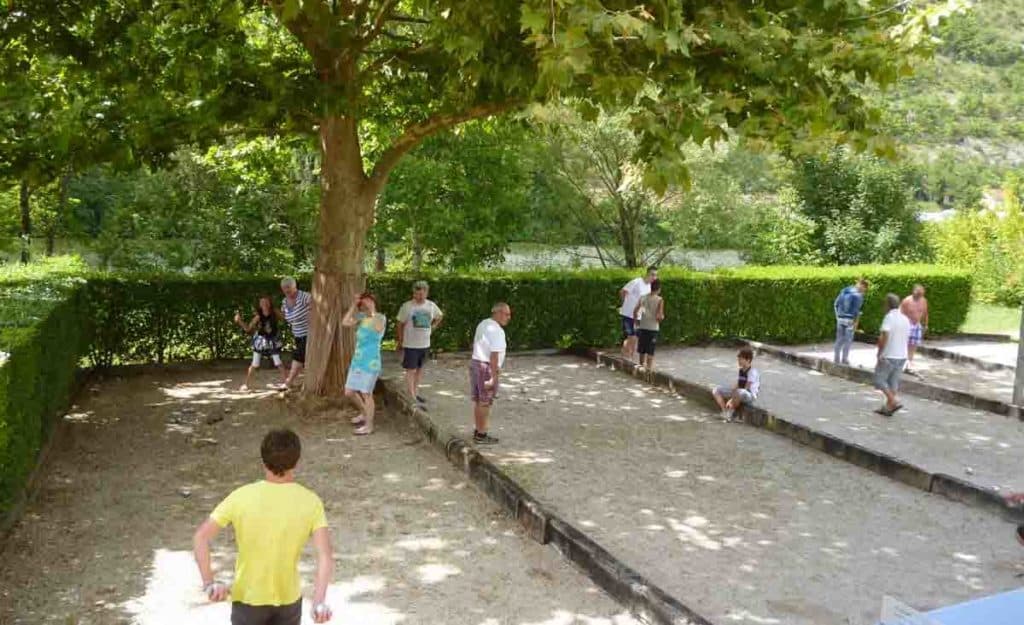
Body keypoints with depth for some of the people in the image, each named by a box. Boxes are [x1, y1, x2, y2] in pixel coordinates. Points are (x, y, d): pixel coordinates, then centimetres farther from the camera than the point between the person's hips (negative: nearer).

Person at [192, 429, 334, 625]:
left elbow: (200, 537, -19)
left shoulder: (242, 497, -14)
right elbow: (325, 555, -22)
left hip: (248, 598, -1)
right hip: (289, 598, 1)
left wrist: (209, 582, -19)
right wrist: (319, 601, -25)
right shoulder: (310, 502, -13)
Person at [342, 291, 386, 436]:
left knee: (366, 393, -3)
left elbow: (377, 328, -26)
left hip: (370, 362, -7)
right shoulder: (362, 317, 9)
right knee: (349, 392, 14)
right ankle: (364, 413, 37)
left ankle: (369, 425, 9)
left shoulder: (380, 318, -8)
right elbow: (345, 323, 0)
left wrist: (372, 310, -17)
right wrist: (353, 305, 0)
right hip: (357, 360, 7)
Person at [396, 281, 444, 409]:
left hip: (425, 344, 5)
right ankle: (412, 398, -7)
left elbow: (440, 315, 21)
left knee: (419, 369, 16)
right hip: (410, 345, -5)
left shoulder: (431, 306, 0)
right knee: (411, 370, -6)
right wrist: (400, 341, -2)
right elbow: (400, 324, -4)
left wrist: (433, 326, 8)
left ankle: (415, 393, 29)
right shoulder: (407, 306, -12)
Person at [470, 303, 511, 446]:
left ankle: (477, 431, 25)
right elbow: (494, 355, -23)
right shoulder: (497, 331, -18)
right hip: (487, 367, -9)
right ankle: (481, 435, 7)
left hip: (474, 363, 9)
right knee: (485, 403, 1)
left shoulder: (482, 324, 10)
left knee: (478, 401, 16)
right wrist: (493, 377, -23)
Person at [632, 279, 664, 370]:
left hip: (642, 328, 4)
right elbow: (659, 316, -16)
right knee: (650, 354, 1)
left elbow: (635, 311, -1)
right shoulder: (660, 300, -9)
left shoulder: (643, 298, 2)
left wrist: (637, 322, 11)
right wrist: (662, 317, 6)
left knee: (642, 351, 14)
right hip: (653, 329, -4)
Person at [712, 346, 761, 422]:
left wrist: (732, 400, -22)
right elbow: (736, 385, 4)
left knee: (740, 392, -45)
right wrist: (731, 398, -12)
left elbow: (746, 389, -21)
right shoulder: (741, 371, 9)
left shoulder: (752, 372, -17)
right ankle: (725, 412, -8)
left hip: (749, 395, -9)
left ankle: (731, 412, -20)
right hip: (738, 393, 9)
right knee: (716, 390, 1)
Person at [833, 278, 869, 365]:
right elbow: (857, 310, -15)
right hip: (850, 320, -6)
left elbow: (836, 304, 10)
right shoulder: (858, 295, -13)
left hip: (840, 318, 6)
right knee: (848, 340, 4)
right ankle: (844, 359, 7)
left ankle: (836, 358, 15)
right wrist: (856, 324, -10)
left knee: (839, 339, 12)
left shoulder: (844, 290, 7)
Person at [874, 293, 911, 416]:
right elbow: (907, 339, 15)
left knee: (879, 380, 2)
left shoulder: (889, 317, -14)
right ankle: (888, 408, 12)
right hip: (902, 356, 7)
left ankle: (894, 402, -11)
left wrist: (879, 353, -15)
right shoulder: (905, 319, 9)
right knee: (893, 382, 11)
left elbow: (883, 337, -22)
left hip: (888, 356, -7)